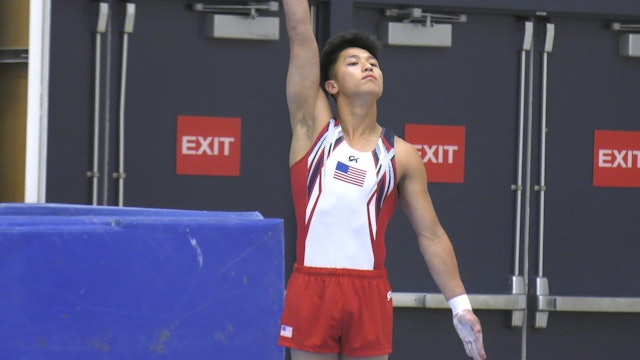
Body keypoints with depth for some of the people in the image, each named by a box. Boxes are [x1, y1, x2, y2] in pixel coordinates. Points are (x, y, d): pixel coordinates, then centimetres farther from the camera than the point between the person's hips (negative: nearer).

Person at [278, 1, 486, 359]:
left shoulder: (401, 156, 8)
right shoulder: (314, 127, 6)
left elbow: (431, 234, 9)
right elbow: (300, 35, 1)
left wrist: (460, 305, 3)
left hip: (370, 294, 1)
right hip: (312, 289, -1)